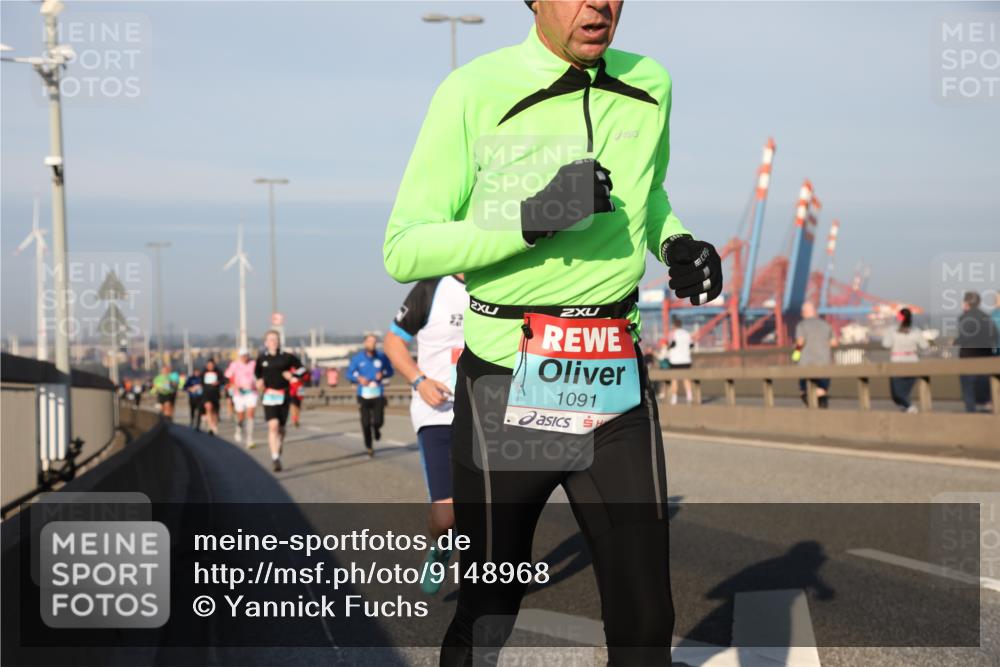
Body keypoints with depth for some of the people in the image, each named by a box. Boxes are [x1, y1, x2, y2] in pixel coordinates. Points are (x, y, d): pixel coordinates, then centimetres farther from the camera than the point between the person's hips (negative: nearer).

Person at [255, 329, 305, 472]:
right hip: (269, 395, -1)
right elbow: (257, 373, 21)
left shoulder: (287, 357, -1)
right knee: (273, 426, -17)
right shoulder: (262, 358, 3)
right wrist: (259, 381, 6)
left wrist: (292, 375, -5)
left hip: (284, 395, 1)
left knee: (281, 428, 9)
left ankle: (278, 454, 31)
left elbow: (301, 369, 10)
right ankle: (275, 458, -17)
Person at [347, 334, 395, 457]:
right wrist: (358, 379, -13)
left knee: (378, 421, -10)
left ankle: (376, 429, 29)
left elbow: (390, 371, 12)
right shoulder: (357, 358, 0)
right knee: (366, 423, -2)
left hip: (378, 394, 0)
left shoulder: (382, 357, 2)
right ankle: (369, 447, 20)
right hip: (364, 395, 0)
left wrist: (383, 375, -10)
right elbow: (349, 373, 7)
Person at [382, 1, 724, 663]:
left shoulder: (650, 86, 6)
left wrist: (678, 242, 5)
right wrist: (530, 219, -23)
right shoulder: (474, 93, -9)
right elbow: (402, 251, -11)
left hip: (618, 385, 4)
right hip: (506, 384, -4)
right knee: (488, 614, 7)